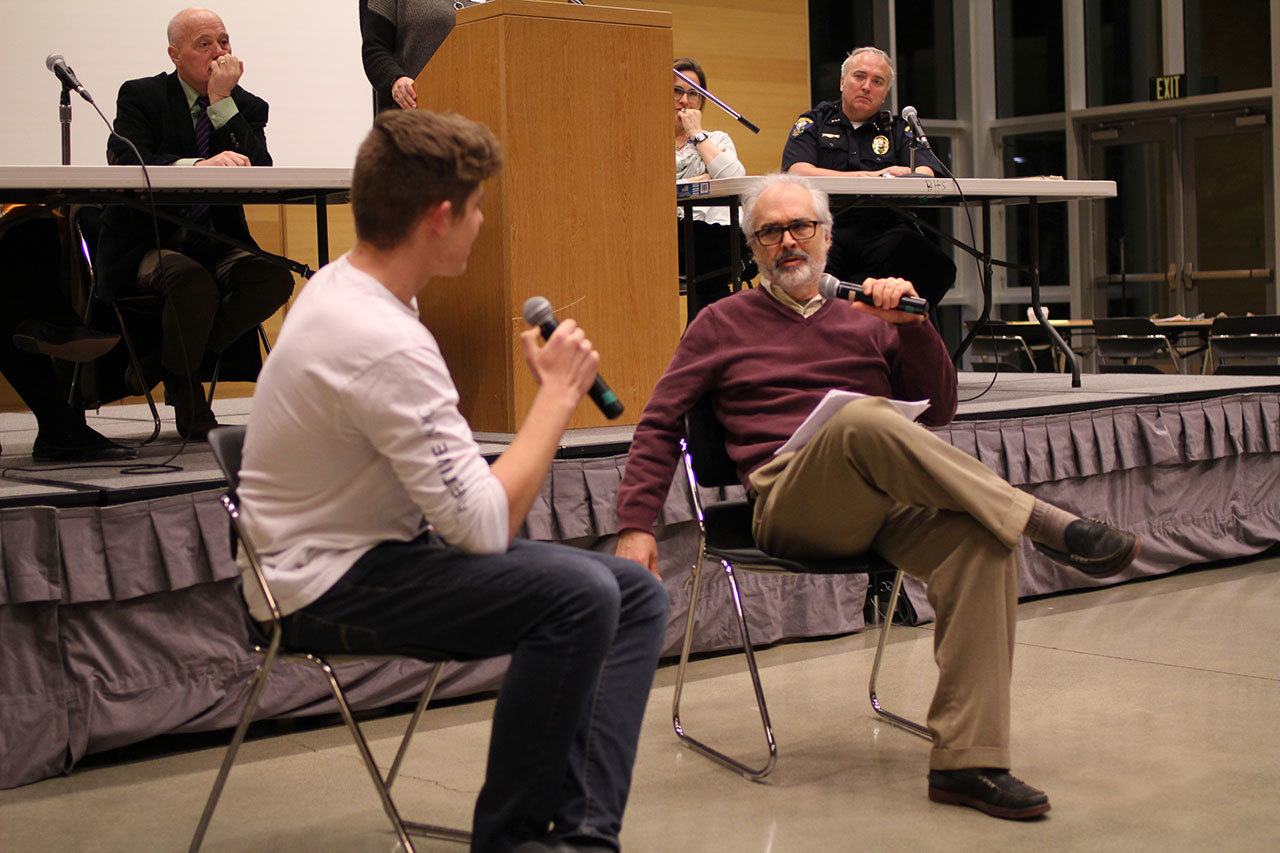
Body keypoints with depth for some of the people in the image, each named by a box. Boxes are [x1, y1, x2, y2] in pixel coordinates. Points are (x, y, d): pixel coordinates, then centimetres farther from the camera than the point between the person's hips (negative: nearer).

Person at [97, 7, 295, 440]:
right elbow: (126, 162, -19)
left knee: (275, 278, -26)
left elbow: (259, 173, -10)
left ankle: (168, 360, -7)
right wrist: (199, 165, -36)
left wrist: (222, 101, -14)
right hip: (149, 243, -4)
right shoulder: (141, 96, 0)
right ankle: (183, 389, -8)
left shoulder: (246, 107, 8)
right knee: (193, 281, -37)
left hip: (217, 245, 4)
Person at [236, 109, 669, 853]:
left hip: (376, 548, 10)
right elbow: (485, 525, -25)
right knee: (578, 592, -30)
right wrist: (559, 395, -14)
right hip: (331, 586, -10)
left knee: (636, 592, -2)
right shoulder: (385, 345, -26)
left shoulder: (345, 285, 6)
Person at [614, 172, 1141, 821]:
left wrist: (912, 324, 1)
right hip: (790, 509, -3)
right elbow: (659, 426, 14)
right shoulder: (723, 324, 20)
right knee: (863, 417, -37)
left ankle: (965, 761, -32)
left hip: (888, 504, 3)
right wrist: (636, 526, 1)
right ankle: (1048, 526, -30)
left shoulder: (864, 319, 26)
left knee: (981, 540, -31)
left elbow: (937, 410, 17)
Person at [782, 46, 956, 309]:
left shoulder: (898, 130, 23)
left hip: (885, 230, 2)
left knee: (938, 267, -30)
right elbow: (797, 172, -2)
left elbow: (925, 175, 5)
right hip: (826, 227, -2)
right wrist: (868, 176, -11)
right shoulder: (814, 122, 18)